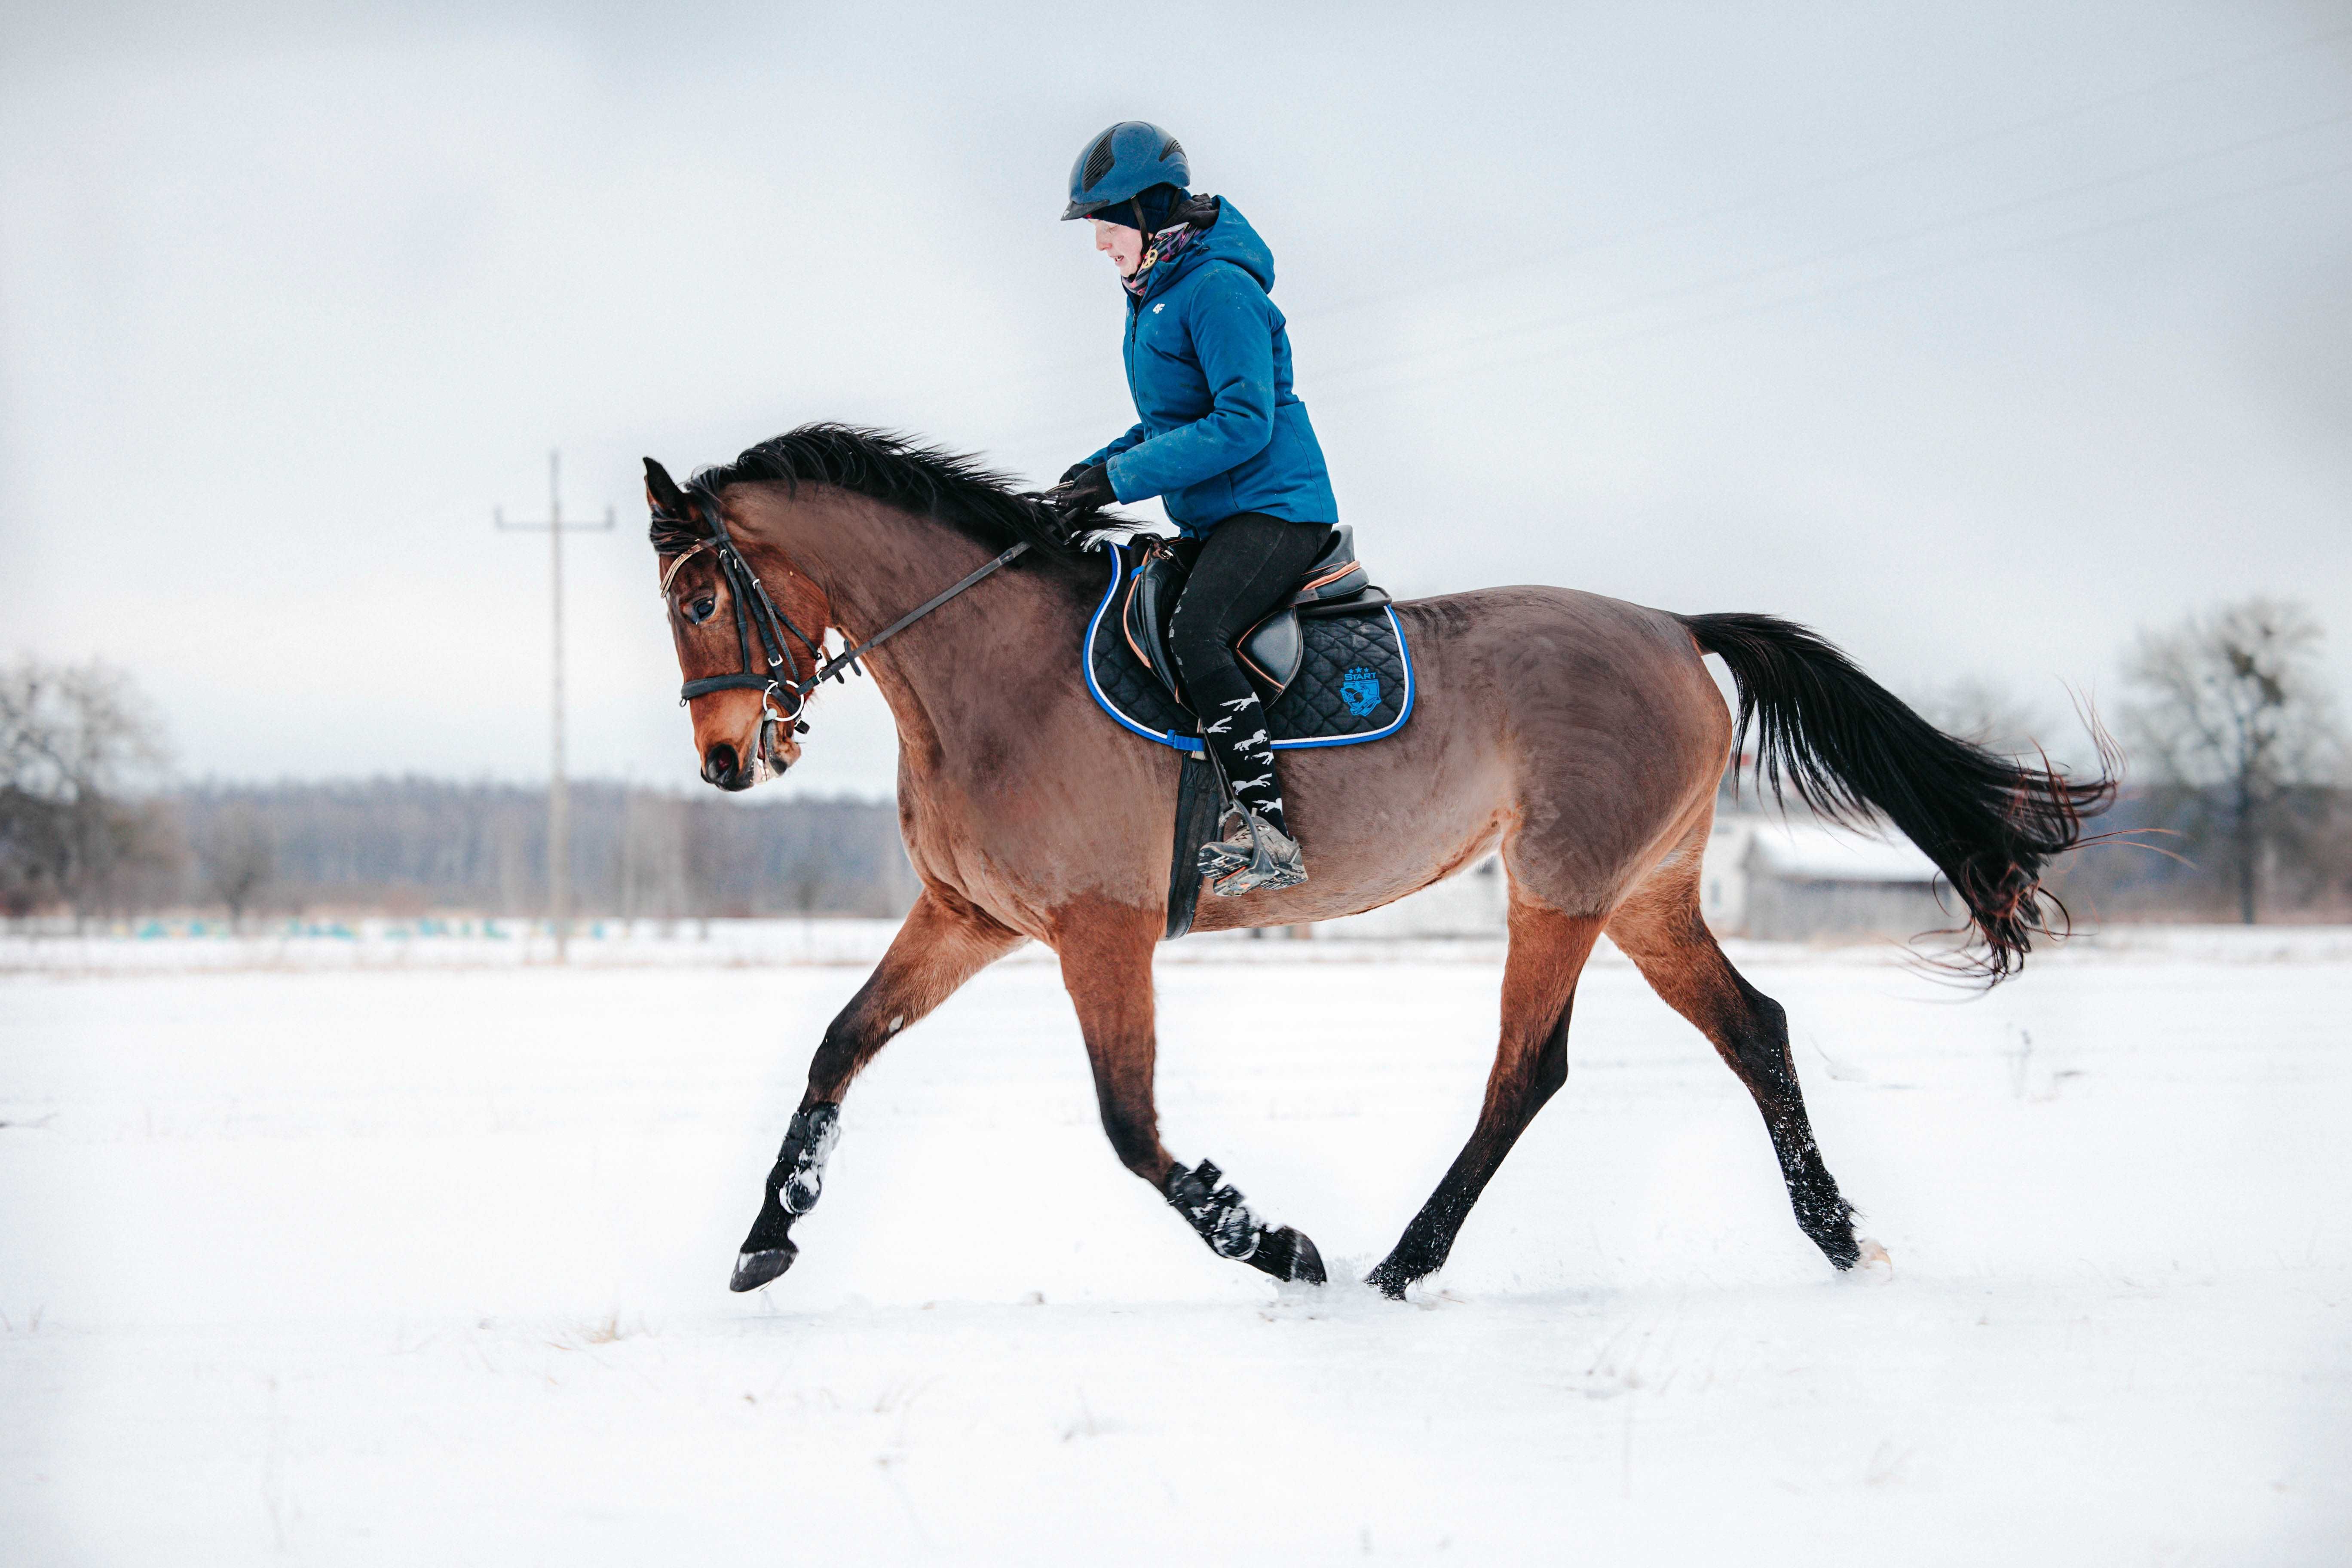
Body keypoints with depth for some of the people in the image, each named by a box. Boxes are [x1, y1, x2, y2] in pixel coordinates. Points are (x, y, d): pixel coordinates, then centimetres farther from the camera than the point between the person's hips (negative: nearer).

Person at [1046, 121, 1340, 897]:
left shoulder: (1218, 290, -16)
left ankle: (1269, 838, -30)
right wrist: (1103, 464, 7)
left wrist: (1123, 477, -22)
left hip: (1274, 507, -11)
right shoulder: (1153, 293, 15)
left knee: (1194, 637, -30)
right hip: (1211, 522, 11)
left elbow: (1243, 423, -23)